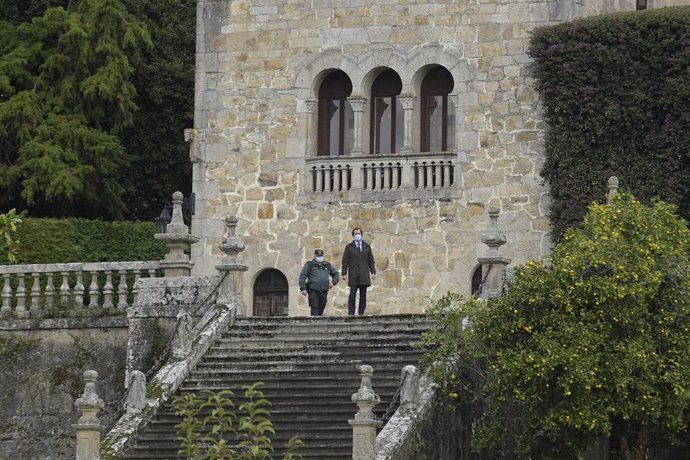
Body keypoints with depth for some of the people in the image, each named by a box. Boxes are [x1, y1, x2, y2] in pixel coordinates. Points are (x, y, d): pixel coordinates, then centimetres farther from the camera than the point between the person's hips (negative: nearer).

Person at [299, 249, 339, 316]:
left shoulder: (327, 265, 19)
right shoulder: (309, 265, 6)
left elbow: (336, 274, 29)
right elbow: (302, 276, 0)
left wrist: (333, 282, 9)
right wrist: (303, 288, -10)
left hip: (324, 291, 4)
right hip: (313, 291, -4)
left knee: (321, 309, 7)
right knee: (314, 309, -13)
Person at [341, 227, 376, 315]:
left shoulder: (367, 247, 15)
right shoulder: (349, 247, 8)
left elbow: (371, 260, 14)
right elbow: (345, 261, 4)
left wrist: (373, 272, 4)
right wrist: (344, 273, -5)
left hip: (364, 275, 2)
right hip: (353, 276, -2)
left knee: (363, 296, 1)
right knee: (352, 295, -8)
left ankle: (361, 314, 3)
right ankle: (351, 314, -8)